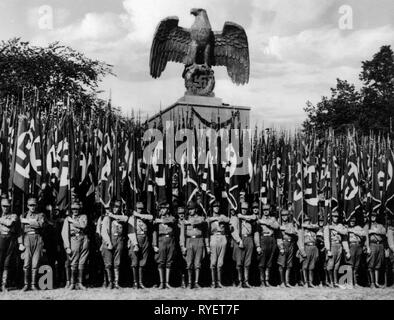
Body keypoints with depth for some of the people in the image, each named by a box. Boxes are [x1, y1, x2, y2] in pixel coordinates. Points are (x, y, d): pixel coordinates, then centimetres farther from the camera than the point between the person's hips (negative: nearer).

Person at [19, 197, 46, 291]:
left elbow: (40, 224, -8)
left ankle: (33, 284, 3)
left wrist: (27, 221, -6)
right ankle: (26, 284, 0)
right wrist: (20, 243, -1)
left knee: (35, 264, -3)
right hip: (27, 239, 0)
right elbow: (21, 230, 9)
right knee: (26, 264, -7)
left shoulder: (40, 215, 12)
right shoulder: (23, 216, 15)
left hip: (38, 239, 0)